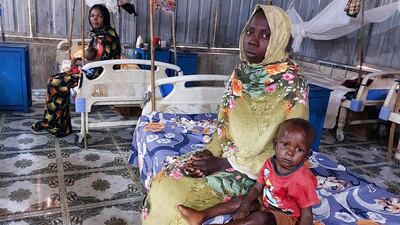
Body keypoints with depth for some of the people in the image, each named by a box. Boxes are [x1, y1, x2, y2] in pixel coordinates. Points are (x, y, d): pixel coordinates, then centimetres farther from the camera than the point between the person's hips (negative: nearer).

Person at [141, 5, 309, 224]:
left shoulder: (293, 86, -20)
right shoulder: (241, 71, 0)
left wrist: (227, 163, -17)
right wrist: (212, 151, -7)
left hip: (253, 171, -6)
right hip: (224, 155, 6)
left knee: (176, 195, -15)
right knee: (164, 180, -6)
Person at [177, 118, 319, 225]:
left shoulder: (304, 180, -26)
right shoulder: (269, 164, -7)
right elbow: (257, 188, 0)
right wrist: (245, 206, -16)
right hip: (265, 205, 7)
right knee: (238, 201, -1)